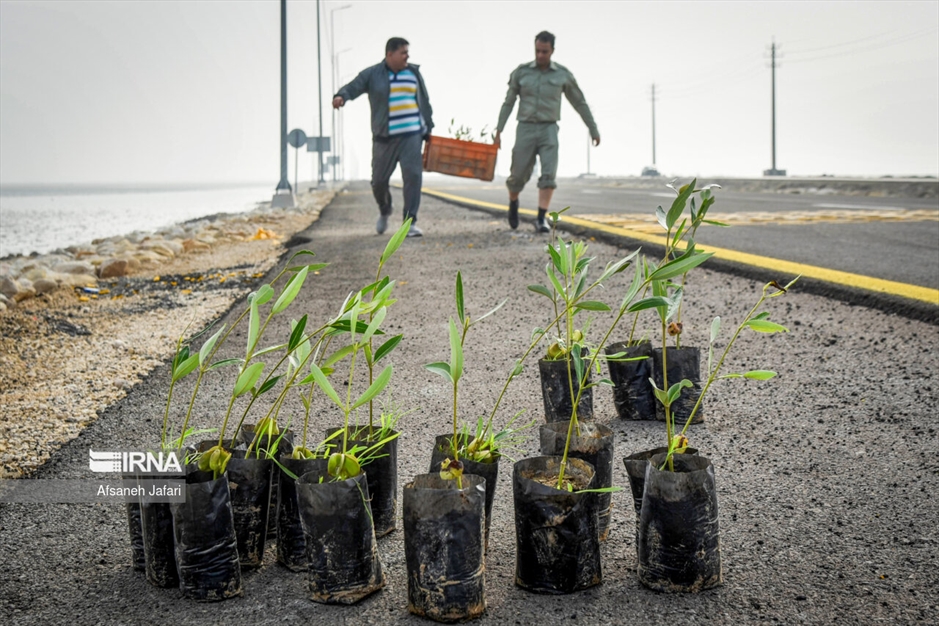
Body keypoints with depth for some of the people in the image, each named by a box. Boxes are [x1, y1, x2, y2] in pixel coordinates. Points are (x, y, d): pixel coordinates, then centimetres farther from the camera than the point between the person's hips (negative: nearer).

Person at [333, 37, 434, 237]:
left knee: (413, 175, -13)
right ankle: (384, 212, 35)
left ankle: (410, 222, -10)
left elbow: (424, 103, 15)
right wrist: (340, 97, -35)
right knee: (379, 180, 5)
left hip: (411, 135, 1)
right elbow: (352, 88, -12)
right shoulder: (372, 75, 0)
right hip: (384, 137, -1)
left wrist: (428, 130, 13)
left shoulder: (414, 73, 10)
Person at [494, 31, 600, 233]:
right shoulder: (521, 72, 1)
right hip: (525, 130, 0)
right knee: (518, 176, 1)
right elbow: (508, 102, 6)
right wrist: (498, 131, 1)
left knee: (548, 174, -18)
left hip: (549, 131, 0)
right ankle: (513, 202, 34)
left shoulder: (563, 74, 2)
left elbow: (580, 103, 11)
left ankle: (541, 220, -15)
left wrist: (594, 129, 12)